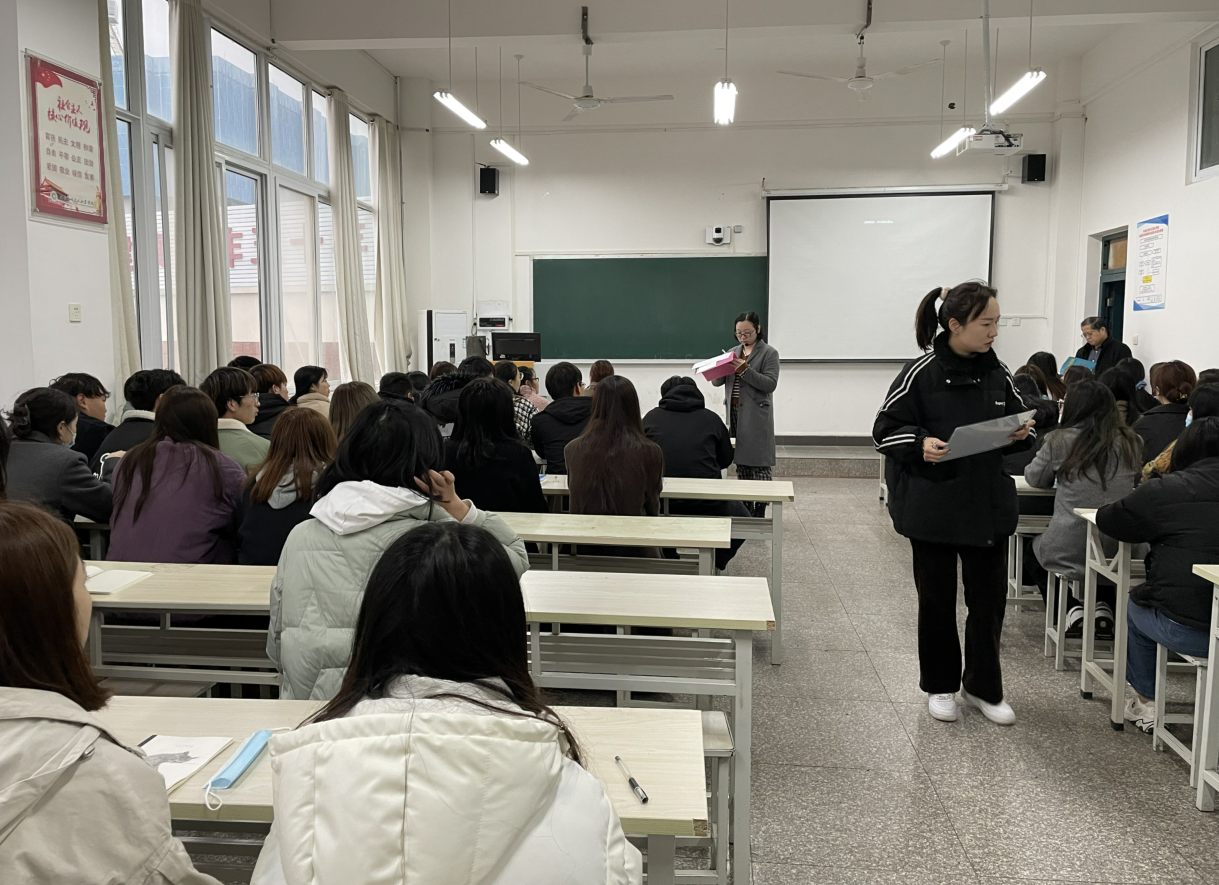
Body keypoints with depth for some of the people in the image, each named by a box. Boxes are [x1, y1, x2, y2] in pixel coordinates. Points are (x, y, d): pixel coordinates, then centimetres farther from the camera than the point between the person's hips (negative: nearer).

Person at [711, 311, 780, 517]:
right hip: (734, 414, 6)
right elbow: (717, 382, 12)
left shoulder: (769, 353, -2)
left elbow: (770, 384, -12)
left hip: (756, 417, -6)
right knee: (741, 462, 8)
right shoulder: (734, 352, 15)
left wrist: (745, 371, -20)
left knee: (759, 465, -6)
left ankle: (759, 511, -4)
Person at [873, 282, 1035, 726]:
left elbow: (1021, 423, 16)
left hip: (988, 505, 4)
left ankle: (984, 687, 27)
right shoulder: (920, 373, -10)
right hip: (934, 507, -4)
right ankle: (940, 685, 27)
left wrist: (1023, 434, -6)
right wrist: (920, 443, -26)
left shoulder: (999, 374, 4)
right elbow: (885, 430, -8)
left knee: (989, 597, 9)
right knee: (937, 598, 10)